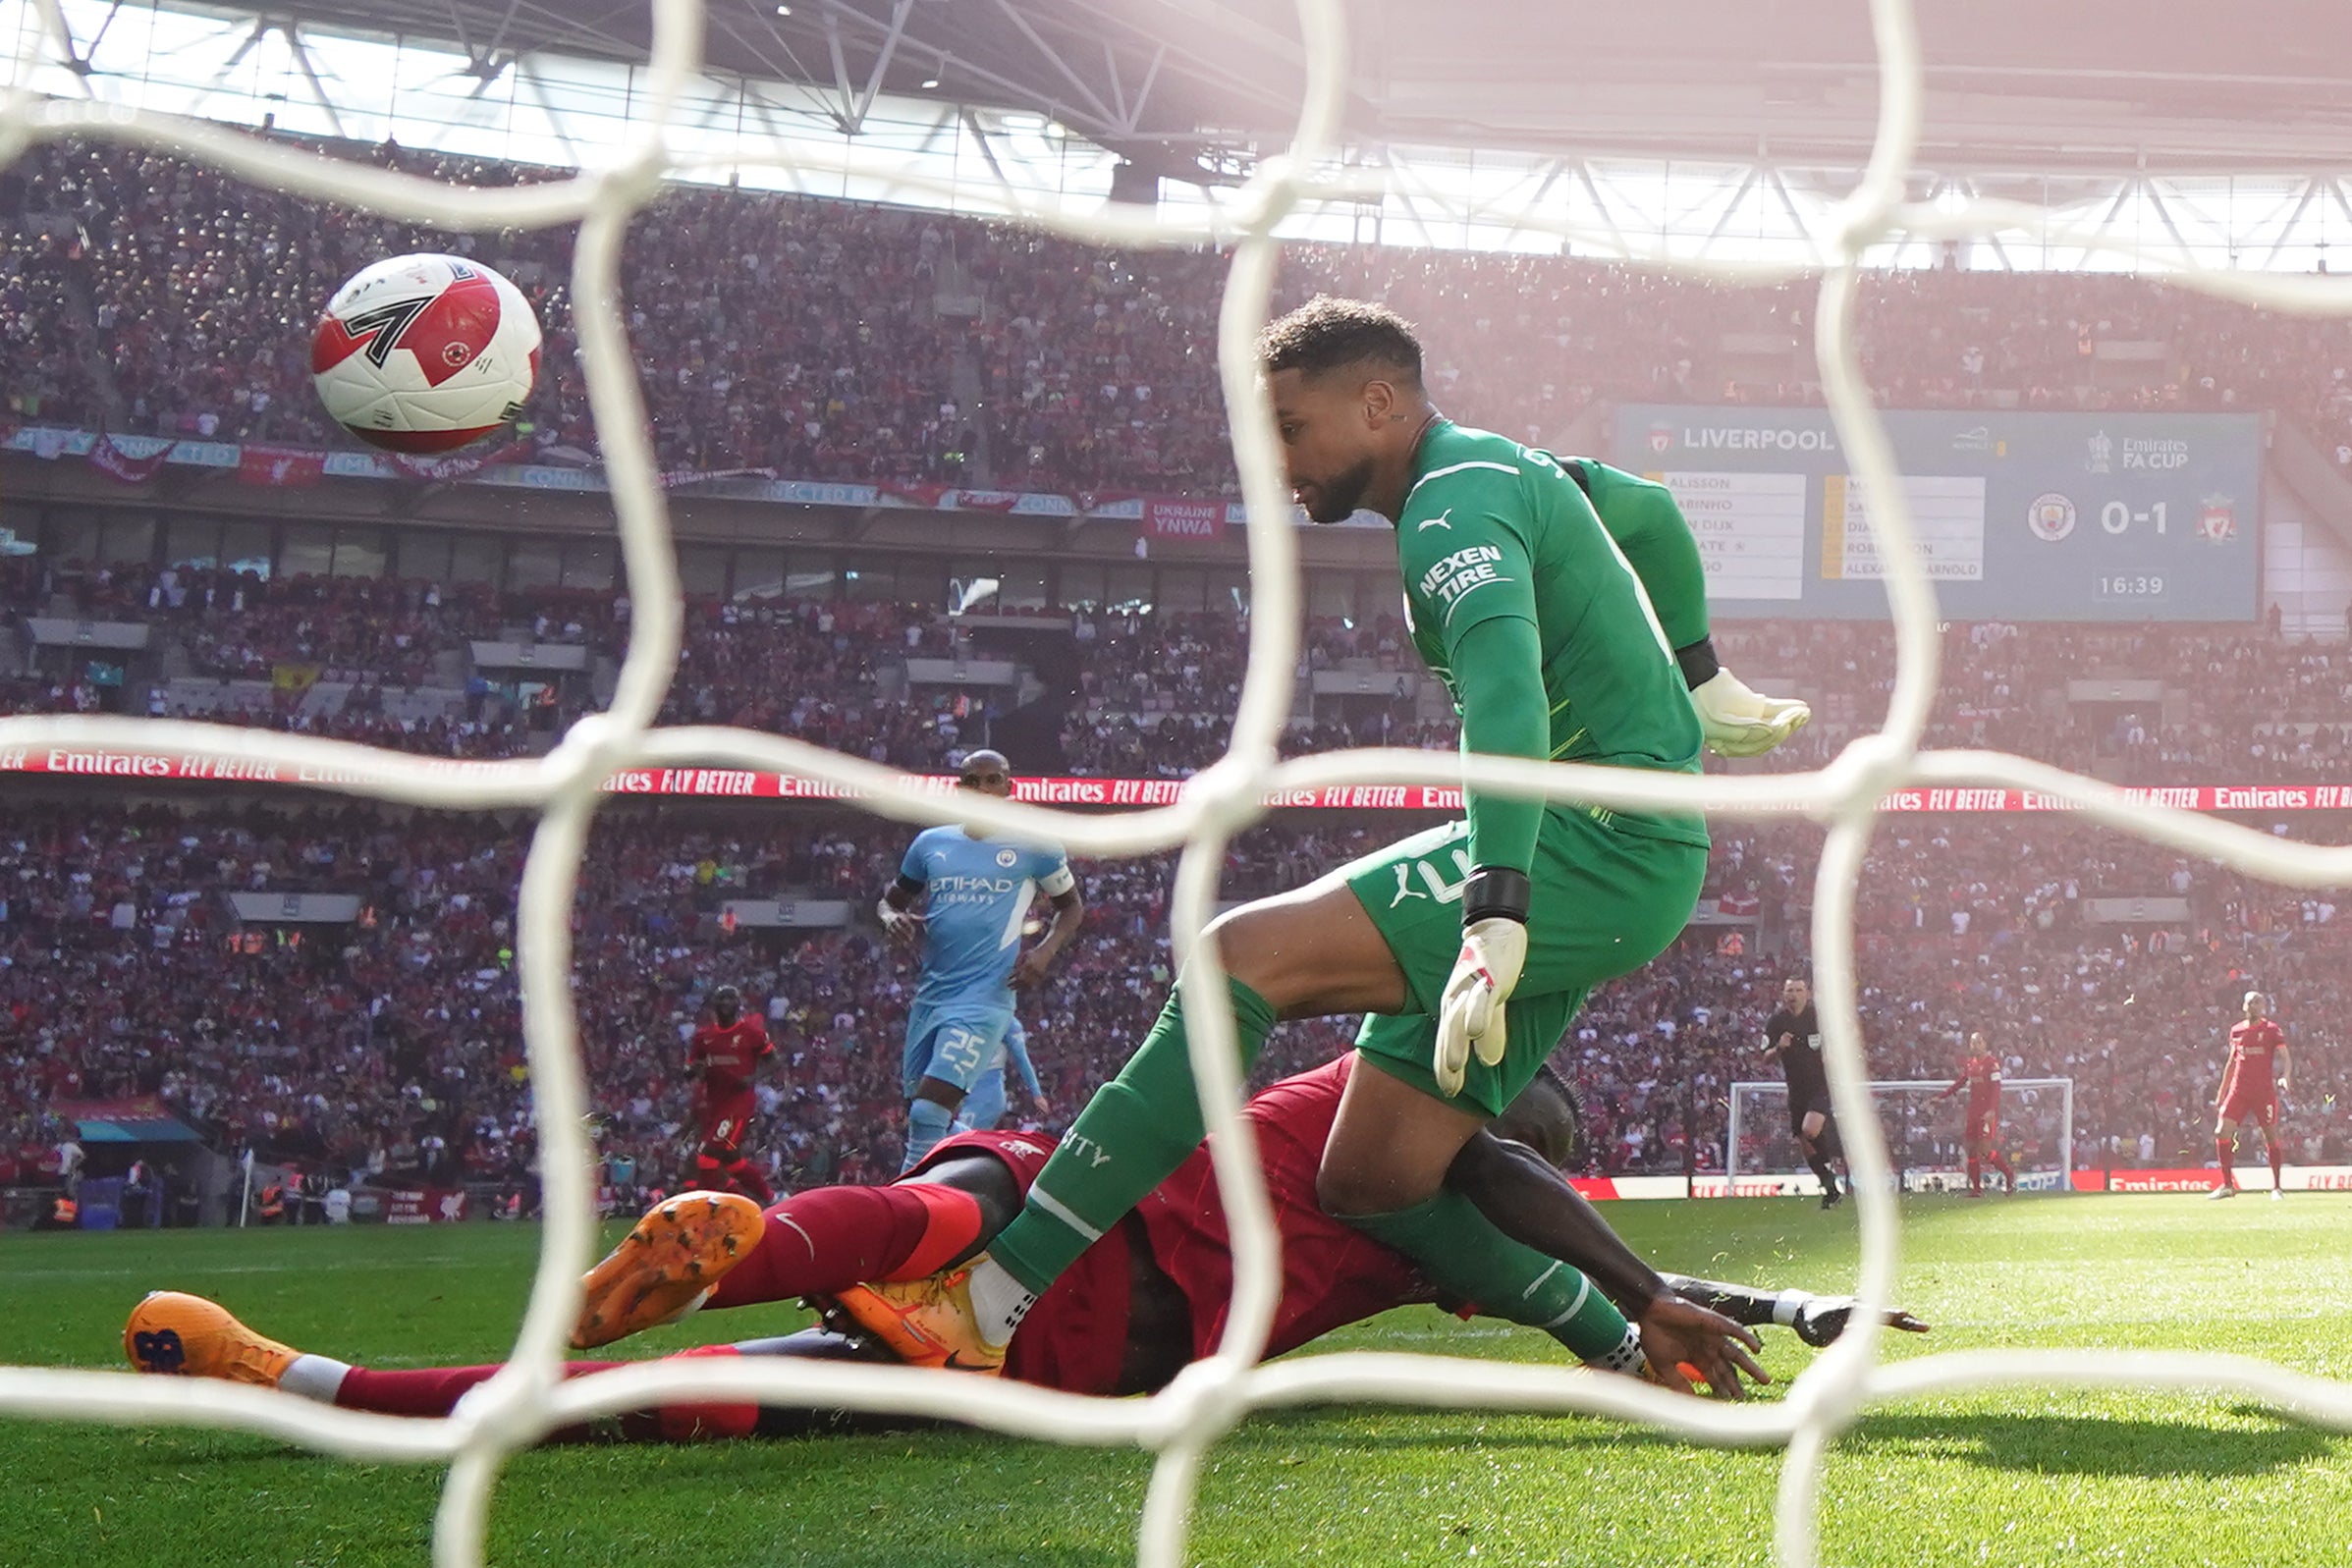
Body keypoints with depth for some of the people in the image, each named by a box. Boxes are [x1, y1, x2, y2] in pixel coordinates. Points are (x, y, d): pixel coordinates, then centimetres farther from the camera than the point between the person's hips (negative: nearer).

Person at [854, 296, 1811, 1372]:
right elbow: (1654, 522, 39)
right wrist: (1696, 680, 51)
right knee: (1370, 1177, 2)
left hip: (1600, 842, -10)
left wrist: (1495, 917, -41)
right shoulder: (1503, 472, 20)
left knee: (1247, 954, -21)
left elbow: (1508, 696, -29)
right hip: (1617, 855, 10)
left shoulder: (1455, 502, -12)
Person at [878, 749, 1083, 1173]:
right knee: (920, 1115, 7)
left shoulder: (1035, 846, 3)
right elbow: (891, 898, 24)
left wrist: (1045, 951, -4)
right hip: (931, 993, 6)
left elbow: (1071, 906, 14)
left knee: (929, 1114, -19)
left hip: (985, 995, -6)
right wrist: (893, 916, -1)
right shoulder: (931, 844, 13)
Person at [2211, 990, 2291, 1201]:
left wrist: (2286, 1077, -26)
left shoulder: (2272, 1029, 0)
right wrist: (2222, 1091, 21)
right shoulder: (2236, 1030, 12)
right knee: (2221, 1132, -8)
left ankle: (2277, 1186, 11)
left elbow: (2285, 1057, -7)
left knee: (2271, 1136, -1)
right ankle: (2227, 1185, 0)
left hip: (2264, 1091, -4)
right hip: (2238, 1090, 4)